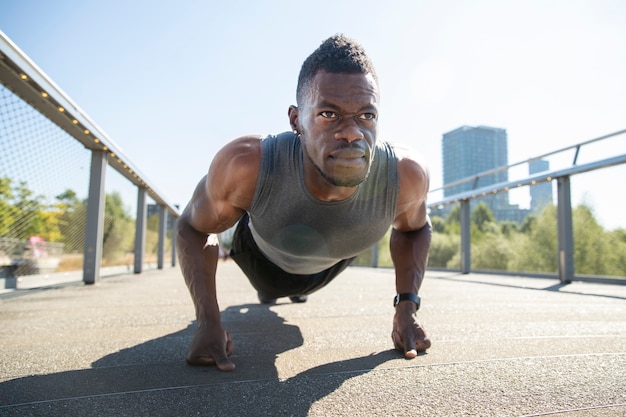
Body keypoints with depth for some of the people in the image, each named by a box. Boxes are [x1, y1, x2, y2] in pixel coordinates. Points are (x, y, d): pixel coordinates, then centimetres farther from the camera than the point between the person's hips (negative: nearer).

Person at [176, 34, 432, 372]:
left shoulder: (406, 175, -39)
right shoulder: (245, 166, -45)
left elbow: (414, 228, -13)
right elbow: (193, 227, -24)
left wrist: (406, 308, -23)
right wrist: (208, 322, -32)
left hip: (327, 267, 2)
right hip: (264, 254, -1)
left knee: (302, 287, 38)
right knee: (269, 288, 35)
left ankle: (297, 289, 75)